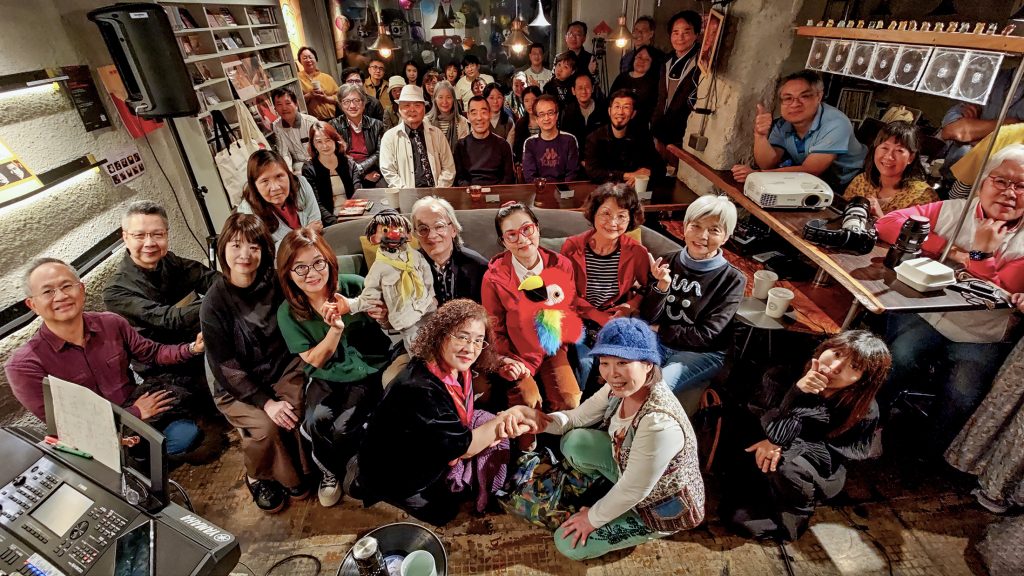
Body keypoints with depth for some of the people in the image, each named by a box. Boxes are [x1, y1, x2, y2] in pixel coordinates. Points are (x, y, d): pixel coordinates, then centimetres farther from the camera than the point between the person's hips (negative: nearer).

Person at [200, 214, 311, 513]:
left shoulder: (274, 283, -4)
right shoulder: (214, 303, -11)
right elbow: (224, 365, -12)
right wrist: (266, 401, -21)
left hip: (282, 370, 2)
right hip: (237, 387, -2)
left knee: (303, 409, -24)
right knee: (266, 426, -26)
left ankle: (301, 470, 5)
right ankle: (258, 477, 8)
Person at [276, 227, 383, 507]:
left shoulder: (352, 287, -11)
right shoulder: (288, 312, -7)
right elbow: (315, 360, -6)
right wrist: (335, 328, -23)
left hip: (364, 373, -1)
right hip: (324, 378, 2)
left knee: (342, 428, -24)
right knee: (316, 420, -28)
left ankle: (328, 462, 16)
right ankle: (330, 472, 7)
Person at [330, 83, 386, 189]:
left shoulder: (376, 125, 13)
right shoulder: (335, 125, 8)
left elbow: (380, 154, 2)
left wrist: (359, 168, -12)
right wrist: (364, 174, -10)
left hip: (373, 176, 2)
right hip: (346, 176, -2)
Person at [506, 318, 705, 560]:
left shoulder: (659, 423, -41)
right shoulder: (620, 388, -18)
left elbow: (633, 491, -29)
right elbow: (579, 417, -5)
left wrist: (593, 518, -12)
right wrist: (541, 420, -25)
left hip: (663, 507, -6)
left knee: (569, 544, -3)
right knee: (574, 442, -8)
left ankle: (646, 530, 16)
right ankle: (610, 491, 17)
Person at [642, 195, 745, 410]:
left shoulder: (732, 279, -8)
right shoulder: (668, 263, 0)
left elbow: (705, 335, -11)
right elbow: (647, 318, -2)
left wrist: (660, 331, -8)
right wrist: (661, 287, -19)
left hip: (702, 353, -3)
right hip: (659, 343, 3)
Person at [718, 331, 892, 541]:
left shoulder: (864, 411, -22)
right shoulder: (783, 378, -24)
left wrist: (787, 445, -26)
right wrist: (796, 392, -43)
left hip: (821, 472, -1)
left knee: (786, 467, -34)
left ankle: (791, 517, -1)